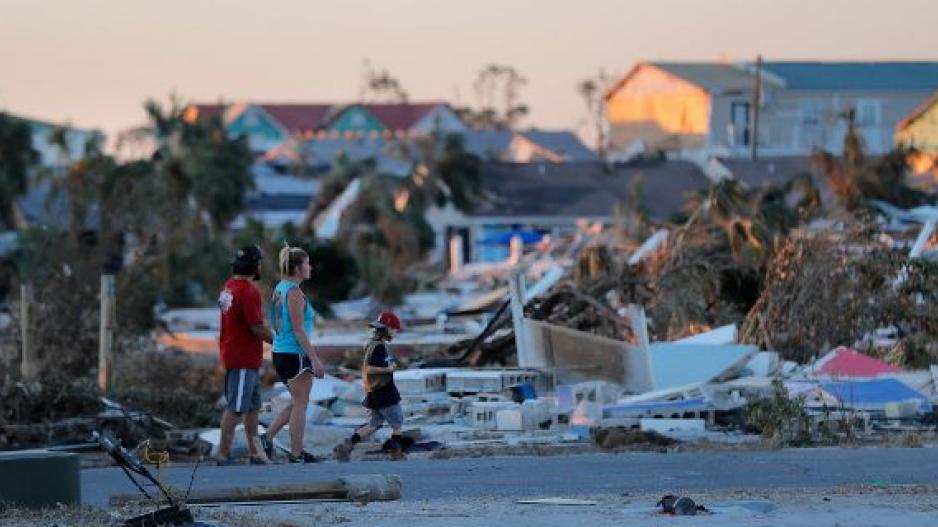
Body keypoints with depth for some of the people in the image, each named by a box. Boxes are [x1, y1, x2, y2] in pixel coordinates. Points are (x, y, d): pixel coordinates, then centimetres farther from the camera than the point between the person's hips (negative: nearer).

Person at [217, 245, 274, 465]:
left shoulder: (228, 286, 12)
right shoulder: (249, 291, -18)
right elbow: (257, 327, -20)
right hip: (244, 359, -10)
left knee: (252, 406, 14)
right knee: (236, 408, -6)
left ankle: (255, 451, 18)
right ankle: (224, 453, -4)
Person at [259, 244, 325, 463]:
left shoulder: (279, 289, 12)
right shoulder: (294, 293, -16)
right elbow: (298, 330, -19)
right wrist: (315, 359, -19)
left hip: (280, 354, 9)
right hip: (295, 355, -9)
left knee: (297, 403, 19)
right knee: (300, 405, 1)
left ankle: (268, 437, 13)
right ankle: (296, 455, 6)